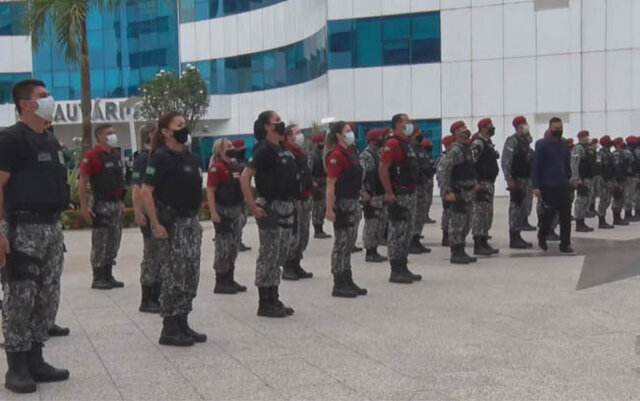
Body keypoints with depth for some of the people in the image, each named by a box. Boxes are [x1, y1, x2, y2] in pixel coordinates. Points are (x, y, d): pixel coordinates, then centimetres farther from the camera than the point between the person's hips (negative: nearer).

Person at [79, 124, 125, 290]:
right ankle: (98, 279, 3)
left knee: (114, 242, 11)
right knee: (100, 243, -3)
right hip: (101, 205, -8)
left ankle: (108, 276, 19)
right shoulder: (92, 155, -10)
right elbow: (83, 182, -12)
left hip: (116, 204, 8)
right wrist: (84, 206, -17)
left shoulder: (115, 155, 14)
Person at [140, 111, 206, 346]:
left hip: (190, 221, 8)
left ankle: (183, 324, 18)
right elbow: (146, 192, -17)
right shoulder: (161, 157, -11)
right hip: (171, 223, -8)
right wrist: (156, 225, -20)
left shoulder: (191, 158, 13)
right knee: (174, 276, -5)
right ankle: (169, 330, 3)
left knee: (191, 275, 9)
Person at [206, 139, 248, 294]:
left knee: (234, 247, 12)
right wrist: (213, 212, -22)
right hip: (222, 211, -9)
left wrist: (240, 210, 19)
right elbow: (210, 191, -16)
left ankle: (230, 280, 20)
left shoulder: (235, 165, 14)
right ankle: (220, 283, 1)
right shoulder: (216, 167, -12)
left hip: (235, 211, 9)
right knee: (223, 248, -6)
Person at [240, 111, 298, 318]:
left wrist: (292, 205, 17)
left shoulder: (284, 150, 14)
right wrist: (253, 207, -20)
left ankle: (274, 299, 20)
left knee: (279, 257, 12)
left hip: (287, 207, 9)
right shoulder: (264, 149, -12)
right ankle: (265, 303, 3)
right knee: (268, 256, -3)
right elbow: (244, 177, -19)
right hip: (271, 208, -9)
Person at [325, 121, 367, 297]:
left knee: (349, 243, 14)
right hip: (342, 203, -9)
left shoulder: (351, 152, 13)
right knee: (341, 244, -4)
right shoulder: (336, 155, -15)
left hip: (353, 202, 9)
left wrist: (357, 202, 18)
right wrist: (329, 209, -24)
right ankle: (338, 285, 3)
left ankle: (348, 282, 22)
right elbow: (331, 184, -19)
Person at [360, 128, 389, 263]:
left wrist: (385, 191, 18)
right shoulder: (365, 155, -13)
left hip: (381, 195, 10)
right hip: (371, 196, -10)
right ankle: (370, 253, 2)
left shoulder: (379, 153, 16)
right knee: (371, 224, -5)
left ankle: (374, 250, 19)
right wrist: (365, 193, -23)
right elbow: (361, 176, -20)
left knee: (381, 223, 12)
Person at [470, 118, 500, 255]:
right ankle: (477, 245, -6)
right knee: (479, 213, -8)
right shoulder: (478, 143, -13)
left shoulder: (488, 143, 18)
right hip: (482, 184, -10)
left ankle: (484, 242, 20)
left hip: (489, 183, 10)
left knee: (488, 214, 13)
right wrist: (476, 182, -24)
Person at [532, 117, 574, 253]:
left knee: (566, 215, -1)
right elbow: (535, 166, -10)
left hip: (562, 186, 5)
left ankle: (565, 244, 4)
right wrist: (536, 186, -15)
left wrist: (567, 179, 12)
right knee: (548, 214, 3)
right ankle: (542, 238, 29)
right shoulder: (542, 144, -6)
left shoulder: (564, 144, 11)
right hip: (547, 186, -5)